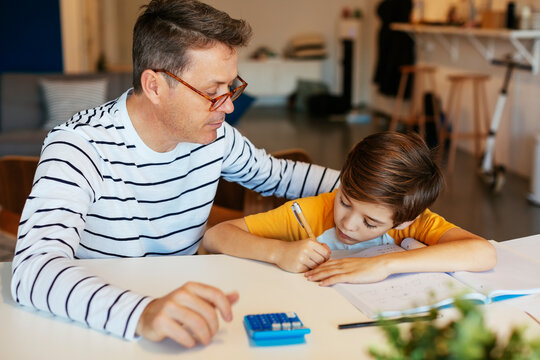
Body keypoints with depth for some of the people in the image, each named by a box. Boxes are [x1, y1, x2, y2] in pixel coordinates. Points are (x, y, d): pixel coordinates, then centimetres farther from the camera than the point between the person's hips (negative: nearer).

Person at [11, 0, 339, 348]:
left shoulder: (214, 135, -3)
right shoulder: (79, 147, -21)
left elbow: (277, 174, 17)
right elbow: (34, 269, -36)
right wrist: (141, 314, -52)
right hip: (101, 330, -5)